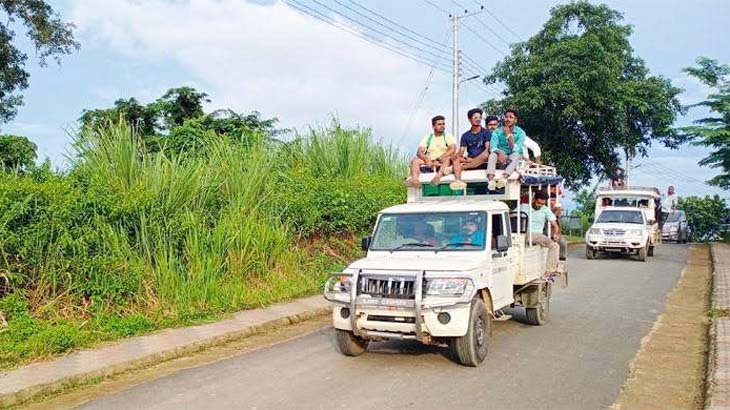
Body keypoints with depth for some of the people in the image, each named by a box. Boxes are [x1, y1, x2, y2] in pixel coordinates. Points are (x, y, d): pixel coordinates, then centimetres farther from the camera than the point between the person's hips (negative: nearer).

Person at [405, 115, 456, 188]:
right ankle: (414, 179, -48)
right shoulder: (427, 138, 14)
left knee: (448, 158, -32)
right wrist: (426, 159, -21)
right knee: (415, 160, -21)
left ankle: (438, 177, -54)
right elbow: (419, 152, 2)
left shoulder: (448, 137, 9)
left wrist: (438, 159, -23)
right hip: (429, 163, 2)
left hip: (442, 164, -2)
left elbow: (452, 149, -10)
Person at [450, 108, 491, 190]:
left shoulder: (486, 133, 5)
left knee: (485, 155, -35)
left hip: (483, 162, -3)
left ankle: (462, 167, -36)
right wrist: (458, 155, -21)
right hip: (469, 160, 3)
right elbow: (461, 151, 6)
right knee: (455, 158, -25)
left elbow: (487, 149, -8)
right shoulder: (465, 135, 13)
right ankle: (458, 181, -50)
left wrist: (472, 159, -22)